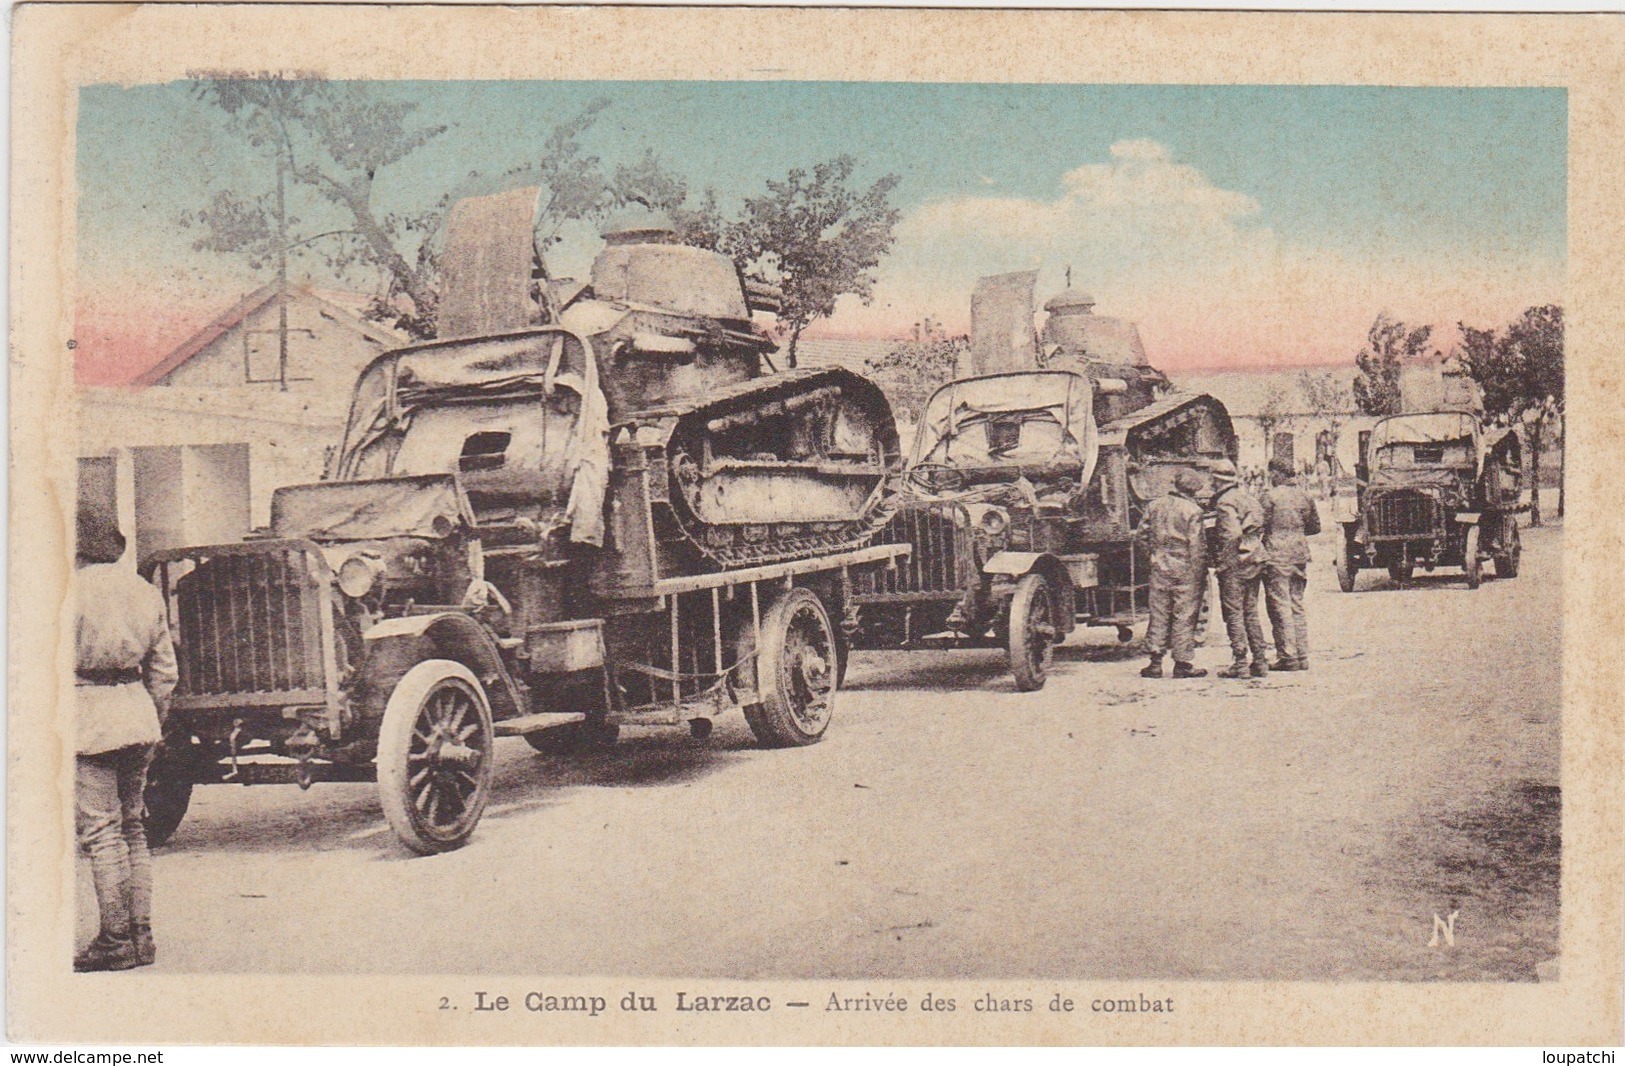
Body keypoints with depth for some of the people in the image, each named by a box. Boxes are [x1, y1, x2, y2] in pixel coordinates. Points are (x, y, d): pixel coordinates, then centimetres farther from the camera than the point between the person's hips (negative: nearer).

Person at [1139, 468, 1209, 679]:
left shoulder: (1155, 505, 4)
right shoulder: (1192, 511, -11)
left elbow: (1143, 532, 10)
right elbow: (1197, 546, -12)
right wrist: (1201, 575, -7)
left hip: (1159, 567, 5)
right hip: (1185, 570, -4)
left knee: (1159, 615, 10)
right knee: (1184, 616, 3)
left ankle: (1155, 663, 10)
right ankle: (1183, 663, 6)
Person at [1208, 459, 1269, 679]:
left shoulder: (1225, 503, -12)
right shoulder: (1249, 497, 13)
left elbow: (1230, 536, -21)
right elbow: (1261, 528, 16)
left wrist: (1221, 564, -15)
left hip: (1235, 564, -8)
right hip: (1255, 562, 8)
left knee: (1234, 614, -3)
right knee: (1251, 613, 14)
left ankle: (1240, 664, -5)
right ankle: (1259, 662, 14)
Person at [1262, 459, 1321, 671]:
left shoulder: (1270, 496, -9)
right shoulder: (1304, 496, 8)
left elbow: (1262, 525, -9)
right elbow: (1315, 526, 14)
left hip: (1276, 556, -6)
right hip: (1300, 555, 6)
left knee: (1280, 606, -3)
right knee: (1297, 606, 12)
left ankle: (1287, 656, -5)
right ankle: (1302, 656, 13)